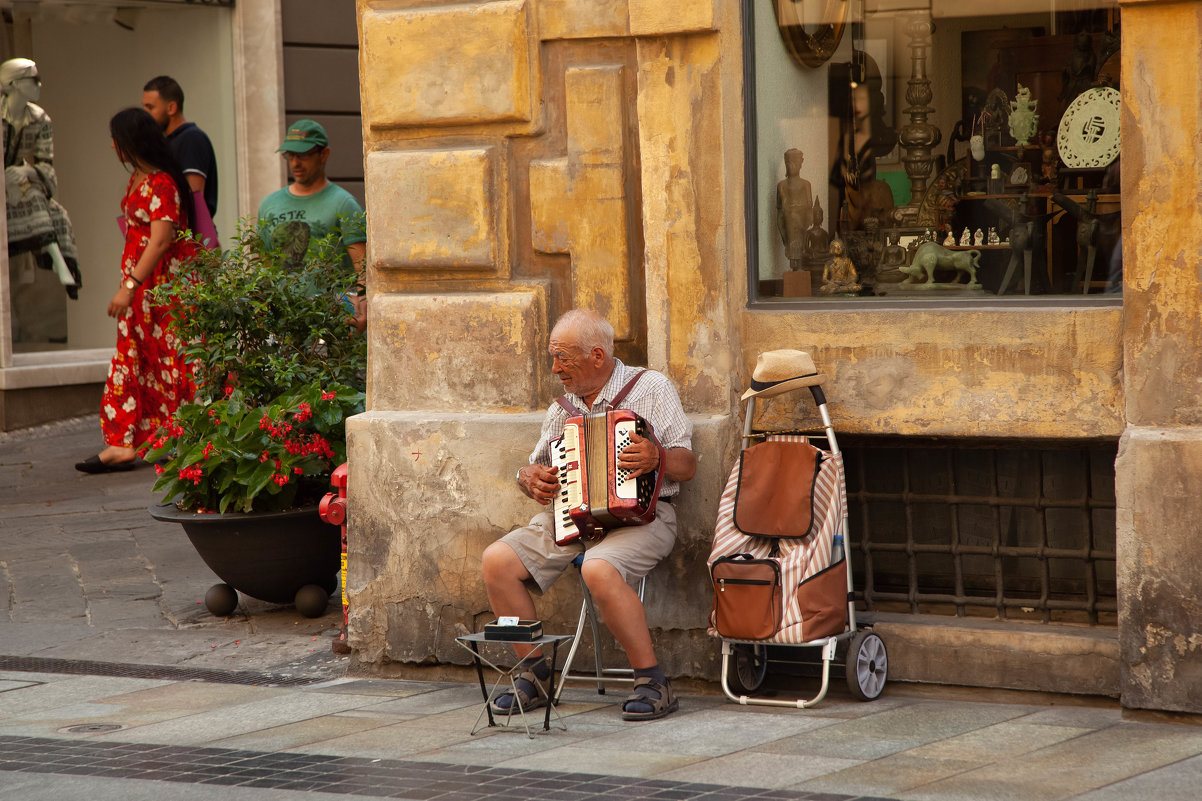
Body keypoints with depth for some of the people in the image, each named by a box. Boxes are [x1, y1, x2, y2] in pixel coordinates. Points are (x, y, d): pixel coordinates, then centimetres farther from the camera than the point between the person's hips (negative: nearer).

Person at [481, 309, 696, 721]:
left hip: (640, 515, -6)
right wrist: (530, 479, 1)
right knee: (497, 560, -15)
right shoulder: (562, 407, 19)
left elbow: (687, 466, -3)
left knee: (599, 570, -37)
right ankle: (534, 674, -3)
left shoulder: (651, 388, 2)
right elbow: (535, 467, 25)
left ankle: (653, 683, -26)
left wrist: (656, 458, -25)